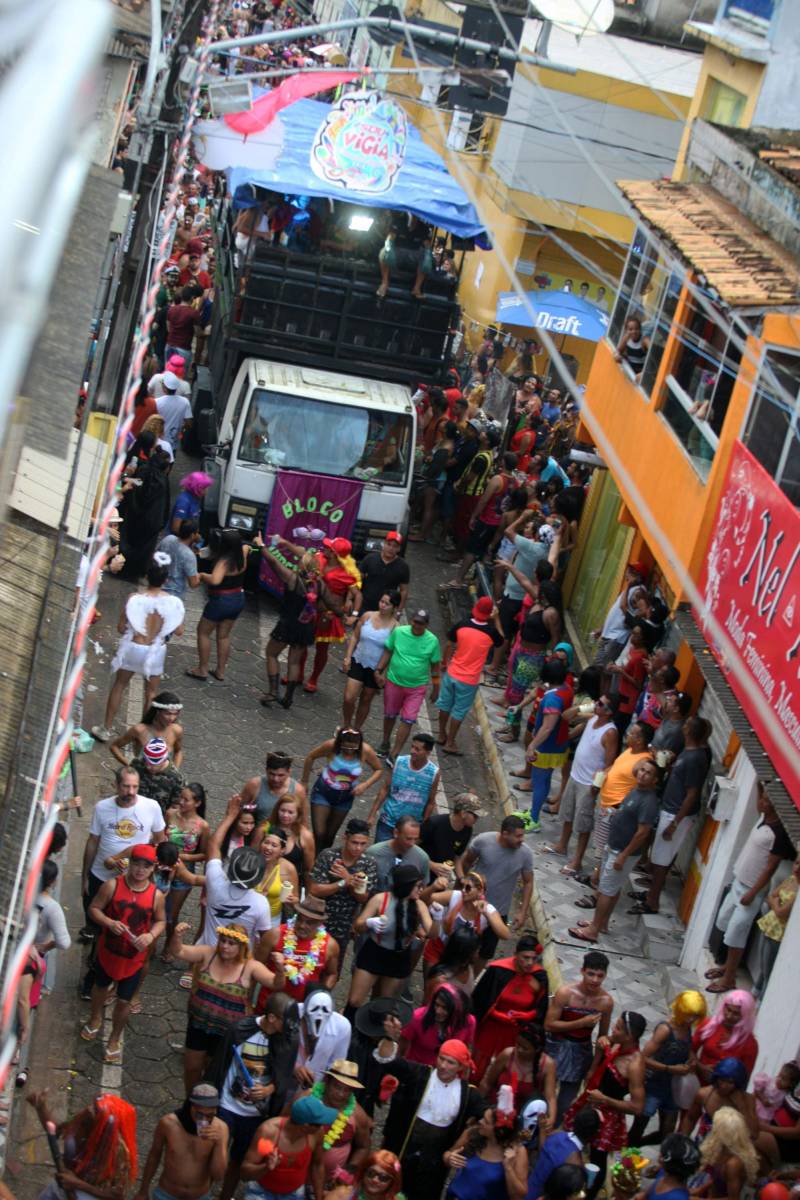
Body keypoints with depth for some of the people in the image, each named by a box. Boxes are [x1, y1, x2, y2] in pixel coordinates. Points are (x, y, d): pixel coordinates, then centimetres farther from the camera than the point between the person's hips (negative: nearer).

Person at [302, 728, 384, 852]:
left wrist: (365, 785, -23)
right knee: (319, 834, -10)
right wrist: (304, 783, -1)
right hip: (323, 792, -2)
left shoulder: (366, 751, -22)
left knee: (330, 835, 15)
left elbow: (379, 770, -6)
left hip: (346, 797, 2)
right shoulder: (331, 746, -27)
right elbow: (310, 757, -10)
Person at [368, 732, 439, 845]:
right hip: (387, 821, 1)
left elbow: (430, 803, -2)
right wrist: (372, 814, -3)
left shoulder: (434, 773, -13)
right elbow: (385, 789, -2)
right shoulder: (399, 762, -10)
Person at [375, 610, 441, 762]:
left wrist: (435, 689, 3)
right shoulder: (398, 632, -11)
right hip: (393, 682, 1)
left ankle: (394, 754, 2)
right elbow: (388, 652, 1)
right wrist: (379, 671, -6)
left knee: (407, 721, -4)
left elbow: (435, 666, -1)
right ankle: (385, 743, 41)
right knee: (390, 715, 18)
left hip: (416, 687, -1)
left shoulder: (432, 641, -12)